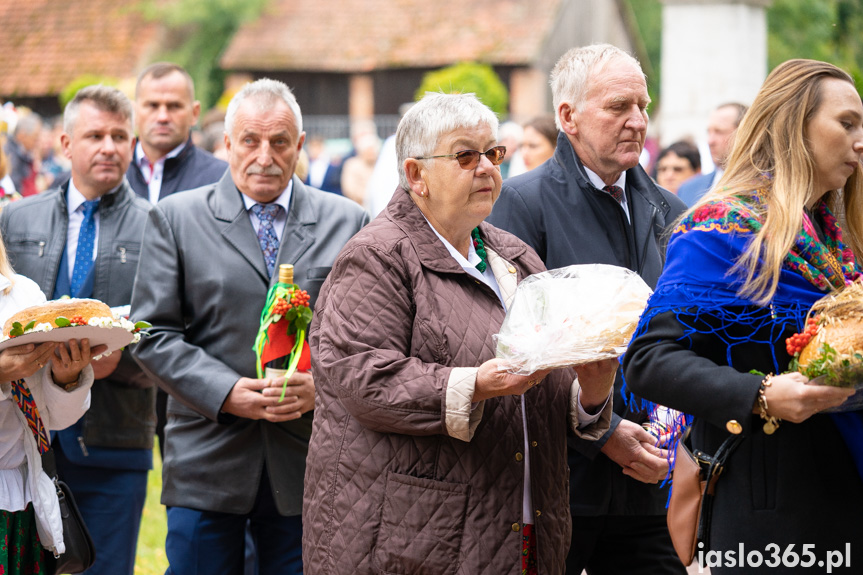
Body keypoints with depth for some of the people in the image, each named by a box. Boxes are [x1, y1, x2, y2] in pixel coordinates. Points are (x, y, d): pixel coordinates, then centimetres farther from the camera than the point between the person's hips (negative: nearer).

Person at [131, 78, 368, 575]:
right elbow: (154, 334, 0)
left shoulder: (348, 223, 9)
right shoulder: (175, 219, 5)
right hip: (206, 466, -1)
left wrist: (325, 384, -12)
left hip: (307, 465, 1)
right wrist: (227, 393, -13)